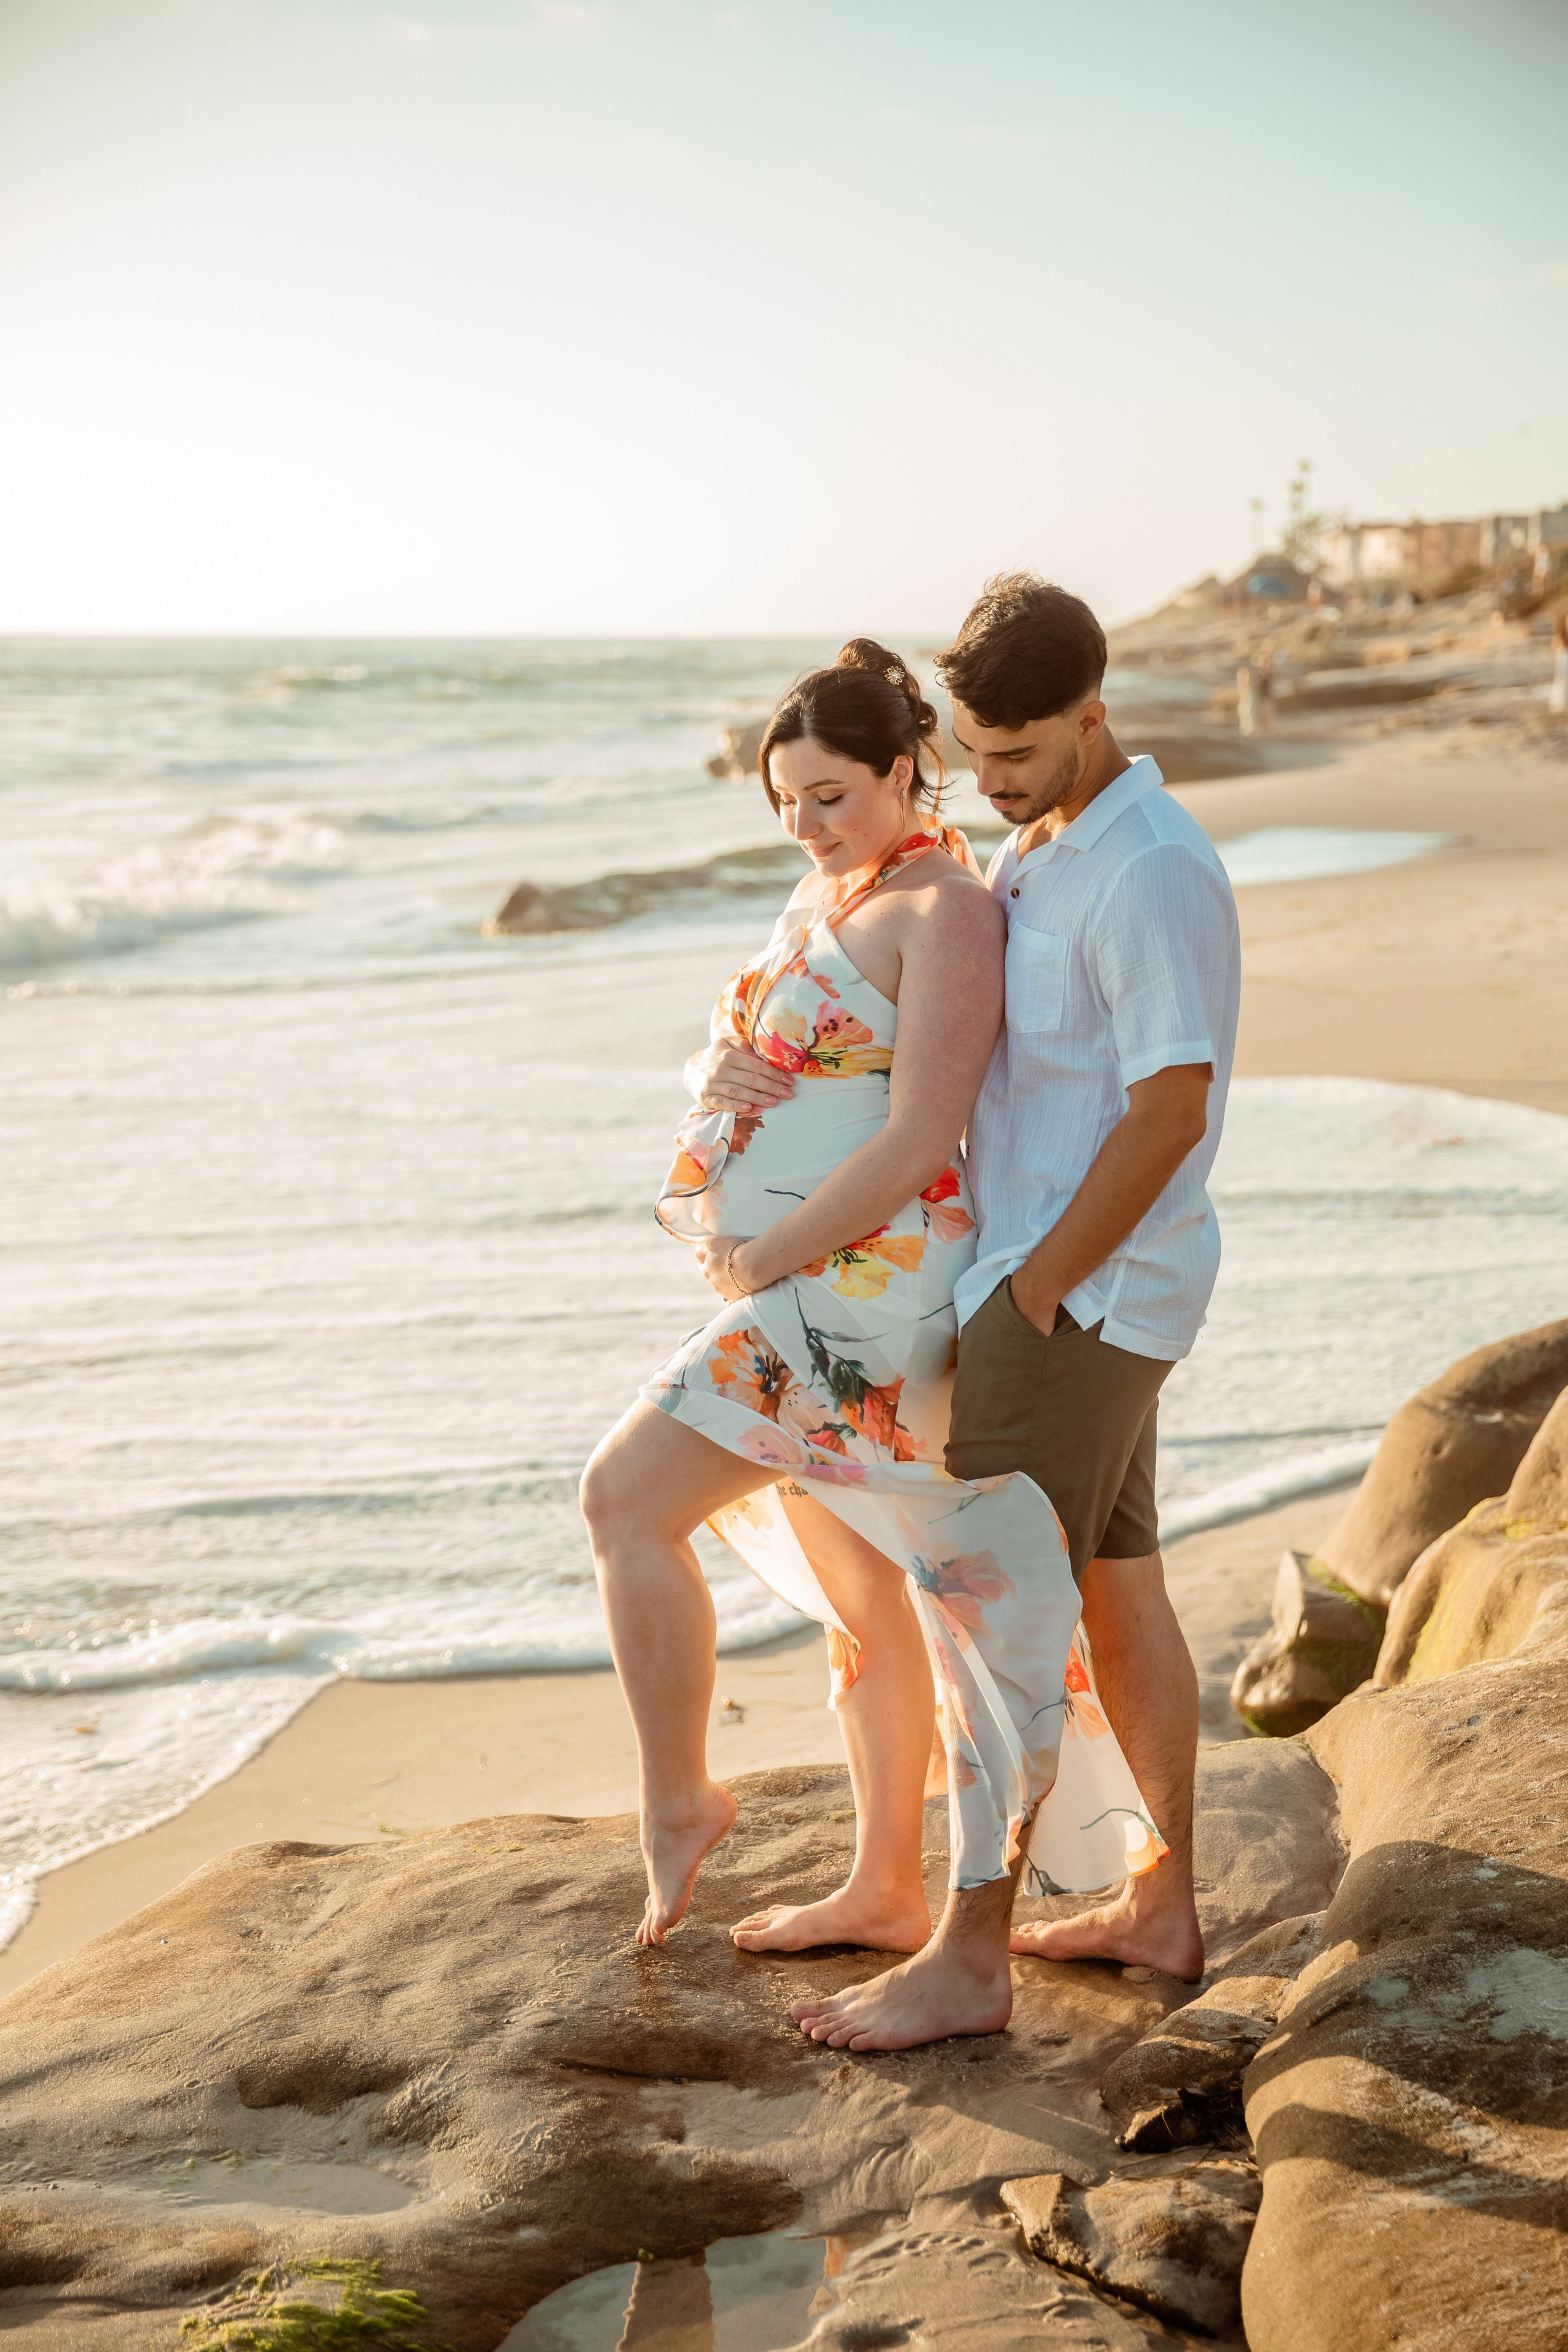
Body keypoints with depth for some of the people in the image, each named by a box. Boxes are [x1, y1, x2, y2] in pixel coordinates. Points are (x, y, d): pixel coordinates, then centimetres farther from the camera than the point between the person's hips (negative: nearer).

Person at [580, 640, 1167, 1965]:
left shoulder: (948, 913, -14)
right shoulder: (827, 893, 15)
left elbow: (914, 1144, -21)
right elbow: (729, 1061, 19)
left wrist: (756, 1260, -15)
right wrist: (716, 1075, -6)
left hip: (867, 1284, -9)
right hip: (799, 1291, 10)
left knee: (625, 1497, -14)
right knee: (855, 1589, 15)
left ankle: (679, 1800, 3)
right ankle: (888, 1889, 26)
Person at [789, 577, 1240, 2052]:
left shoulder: (1149, 872, -18)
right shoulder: (1034, 852, 13)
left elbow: (1171, 1110, -22)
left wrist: (1035, 1289, -18)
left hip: (1082, 1291, -10)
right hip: (1058, 1279, 10)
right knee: (1117, 1589, 15)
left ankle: (968, 1958, 1)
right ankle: (1163, 1909, 25)